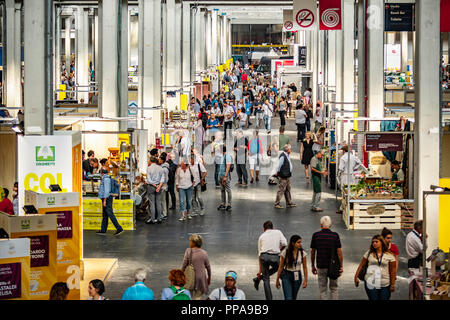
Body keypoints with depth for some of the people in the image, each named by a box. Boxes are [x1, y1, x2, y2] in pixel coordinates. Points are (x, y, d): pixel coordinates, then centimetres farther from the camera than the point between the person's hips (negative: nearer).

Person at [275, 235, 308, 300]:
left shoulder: (302, 253, -5)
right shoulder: (285, 252, -10)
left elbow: (305, 267, 2)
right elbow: (281, 267, -2)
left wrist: (305, 280, -1)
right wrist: (277, 280, 3)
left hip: (297, 277, 3)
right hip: (287, 276, -3)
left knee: (293, 298, 12)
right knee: (288, 298, -14)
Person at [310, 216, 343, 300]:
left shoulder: (316, 235, -4)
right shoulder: (335, 235, -6)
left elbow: (313, 252, 1)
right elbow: (339, 252, -7)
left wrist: (313, 266, 11)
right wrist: (341, 266, -2)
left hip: (321, 266, 0)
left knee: (322, 290, 7)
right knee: (333, 288, 14)